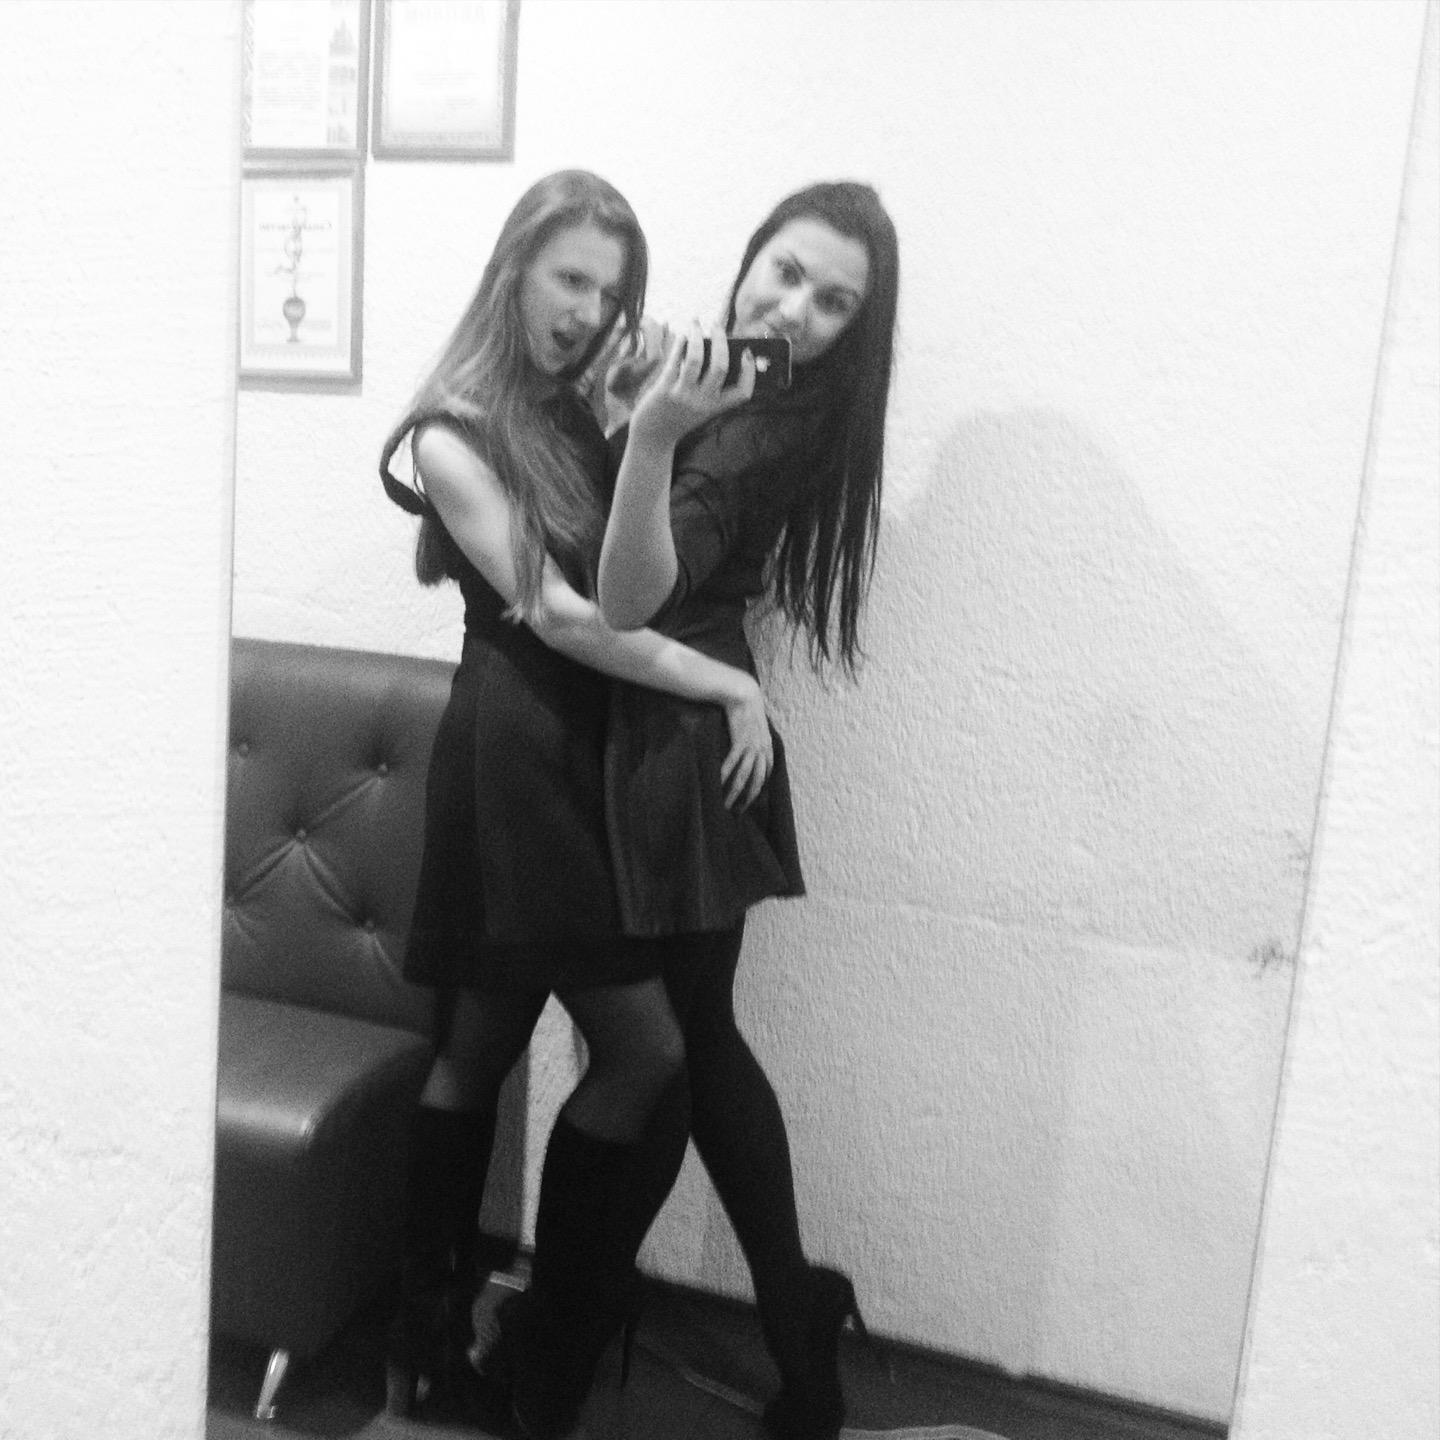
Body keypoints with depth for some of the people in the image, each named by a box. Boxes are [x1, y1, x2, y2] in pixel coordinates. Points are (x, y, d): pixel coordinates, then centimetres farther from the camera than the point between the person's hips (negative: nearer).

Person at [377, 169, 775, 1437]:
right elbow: (558, 616, -15)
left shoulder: (579, 413, 15)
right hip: (514, 753, -7)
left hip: (586, 751, 7)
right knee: (645, 1050, -5)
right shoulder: (452, 436, -8)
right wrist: (730, 685, -14)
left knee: (478, 1053, 13)